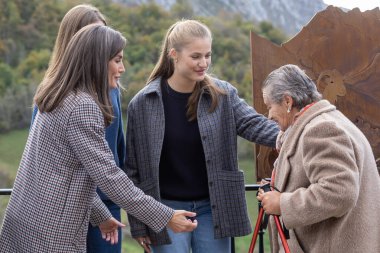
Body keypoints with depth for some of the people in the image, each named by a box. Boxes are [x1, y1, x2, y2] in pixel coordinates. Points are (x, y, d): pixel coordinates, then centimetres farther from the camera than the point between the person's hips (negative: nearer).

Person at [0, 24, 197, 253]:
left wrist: (100, 215, 18)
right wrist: (165, 217, -16)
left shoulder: (59, 97, 10)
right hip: (52, 233, -9)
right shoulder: (83, 106, -18)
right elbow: (108, 175, -20)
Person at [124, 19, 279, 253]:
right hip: (167, 209, -1)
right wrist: (137, 223, -1)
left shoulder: (223, 95, -2)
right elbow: (134, 167, -1)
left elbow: (253, 124, -15)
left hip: (212, 208, 2)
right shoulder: (143, 103, -6)